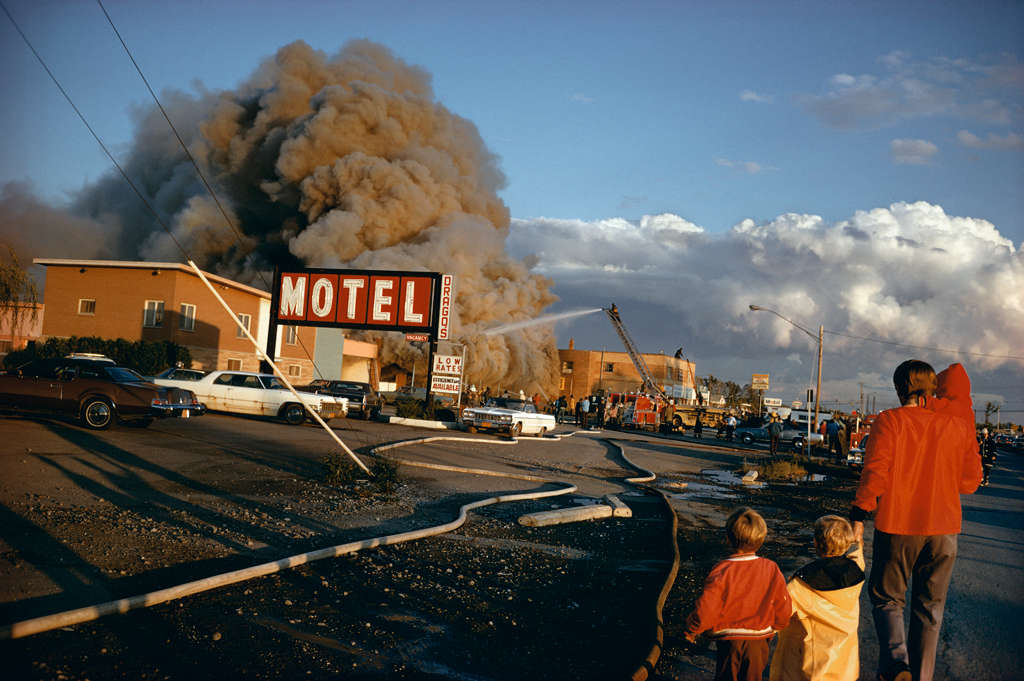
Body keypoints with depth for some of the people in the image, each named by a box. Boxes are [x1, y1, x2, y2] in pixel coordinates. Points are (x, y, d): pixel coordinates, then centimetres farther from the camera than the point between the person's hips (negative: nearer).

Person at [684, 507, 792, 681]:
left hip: (729, 640, -3)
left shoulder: (721, 572, -23)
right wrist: (772, 629, 16)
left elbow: (705, 611, -24)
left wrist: (691, 630, -5)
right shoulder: (772, 569, -12)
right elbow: (783, 609, -4)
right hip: (759, 641, 3)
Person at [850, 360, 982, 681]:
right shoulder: (958, 424, 0)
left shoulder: (889, 421, -9)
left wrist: (858, 516, -11)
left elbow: (875, 472, -15)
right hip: (943, 528, 3)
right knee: (929, 607, 15)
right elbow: (970, 481, 5)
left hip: (897, 526, -3)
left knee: (887, 598, 12)